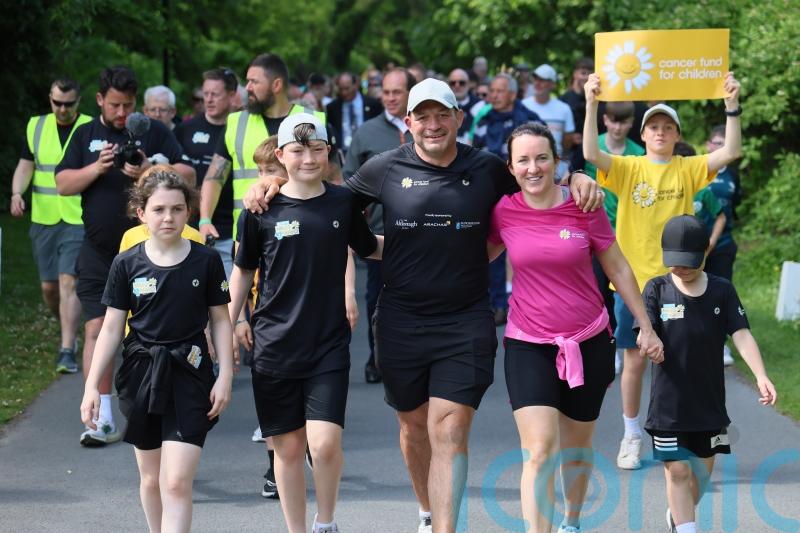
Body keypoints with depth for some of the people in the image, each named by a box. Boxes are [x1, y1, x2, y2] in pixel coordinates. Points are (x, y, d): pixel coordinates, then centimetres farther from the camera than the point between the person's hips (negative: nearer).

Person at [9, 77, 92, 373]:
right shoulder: (36, 127, 8)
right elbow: (25, 166, 8)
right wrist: (17, 193, -10)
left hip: (79, 221, -4)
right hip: (43, 219, 4)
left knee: (69, 282, -15)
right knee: (49, 286, 9)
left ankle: (67, 351, -16)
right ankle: (68, 331, 34)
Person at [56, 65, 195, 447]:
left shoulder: (154, 132, 3)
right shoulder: (85, 135, 10)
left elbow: (188, 176, -4)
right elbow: (63, 184, 2)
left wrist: (148, 171, -21)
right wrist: (98, 168, -14)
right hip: (98, 253, 2)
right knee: (96, 329, -6)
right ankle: (101, 419, -5)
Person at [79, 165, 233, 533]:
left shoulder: (206, 261, -3)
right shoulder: (127, 264, -1)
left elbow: (220, 320, 5)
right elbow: (111, 328, 3)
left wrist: (225, 376, -1)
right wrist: (92, 386, -1)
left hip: (189, 376, -2)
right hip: (141, 374, 2)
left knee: (177, 483, -11)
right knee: (151, 478, 14)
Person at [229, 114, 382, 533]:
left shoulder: (343, 203, 2)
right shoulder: (261, 210, -1)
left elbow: (372, 249, 19)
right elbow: (243, 269, 11)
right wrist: (231, 323, 8)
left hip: (329, 344, 0)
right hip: (274, 345, 0)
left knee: (325, 443, -12)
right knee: (288, 447, 5)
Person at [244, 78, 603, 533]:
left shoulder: (488, 170, -1)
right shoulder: (387, 168, -1)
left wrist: (578, 181, -5)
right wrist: (274, 181, 2)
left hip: (466, 323, -2)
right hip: (402, 321, 2)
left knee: (449, 434, -10)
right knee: (415, 426, 17)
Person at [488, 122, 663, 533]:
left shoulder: (584, 207, -9)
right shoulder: (504, 212, -7)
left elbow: (617, 269, 2)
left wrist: (646, 326, 4)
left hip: (588, 343, 1)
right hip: (528, 345, -1)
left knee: (576, 448, 17)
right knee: (539, 452, -16)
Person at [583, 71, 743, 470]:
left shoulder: (688, 170, 2)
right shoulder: (627, 168, 0)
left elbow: (730, 153, -12)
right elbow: (591, 153, -17)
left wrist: (732, 105, -21)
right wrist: (591, 104, -26)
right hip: (633, 279, 0)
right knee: (634, 361, 6)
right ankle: (632, 436, 19)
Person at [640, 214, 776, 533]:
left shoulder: (722, 291, -1)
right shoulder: (657, 289, -3)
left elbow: (741, 335, -8)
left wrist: (761, 376, -21)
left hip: (709, 400, 2)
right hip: (669, 402, -2)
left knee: (702, 470, 15)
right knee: (677, 471, -4)